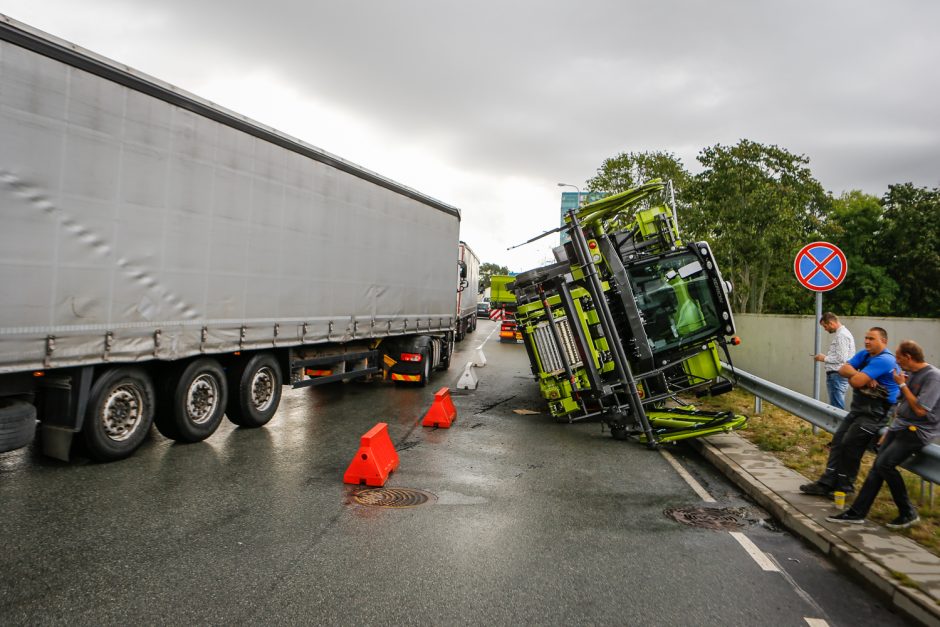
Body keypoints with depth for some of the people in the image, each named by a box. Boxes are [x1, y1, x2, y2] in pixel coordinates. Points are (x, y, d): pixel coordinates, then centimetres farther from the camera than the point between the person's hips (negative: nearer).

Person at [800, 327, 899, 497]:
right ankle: (827, 483, 5)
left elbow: (856, 381, -24)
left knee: (849, 445, -11)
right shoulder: (864, 354, 10)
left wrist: (852, 374, -2)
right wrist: (859, 375, -17)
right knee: (838, 440, 3)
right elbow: (843, 370, 1)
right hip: (859, 408, 9)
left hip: (875, 412, -9)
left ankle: (845, 487, 3)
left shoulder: (884, 360, -18)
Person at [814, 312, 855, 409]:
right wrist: (825, 357, 10)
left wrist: (824, 358, -10)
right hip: (837, 375, 10)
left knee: (837, 407, -7)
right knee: (837, 406, 14)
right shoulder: (841, 333, 15)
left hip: (837, 376, -10)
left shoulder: (841, 335, -16)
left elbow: (841, 358, -22)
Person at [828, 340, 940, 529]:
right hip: (899, 427, 8)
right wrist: (890, 431, 17)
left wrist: (902, 385, -12)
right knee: (877, 466, -1)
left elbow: (920, 410, -20)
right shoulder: (912, 375, 12)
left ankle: (908, 513, -4)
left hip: (919, 430, -8)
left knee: (885, 463, -21)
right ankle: (857, 511, 1)